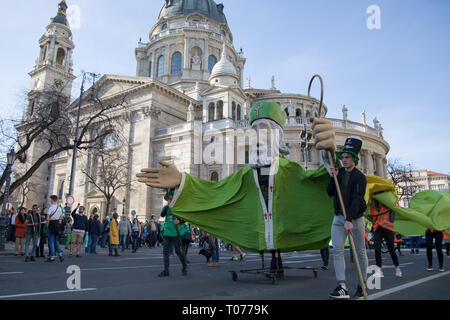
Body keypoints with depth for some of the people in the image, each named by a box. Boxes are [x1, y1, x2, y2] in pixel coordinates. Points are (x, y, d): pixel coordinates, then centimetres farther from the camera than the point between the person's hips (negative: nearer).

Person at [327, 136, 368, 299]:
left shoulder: (360, 177, -9)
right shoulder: (339, 173, 10)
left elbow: (357, 200, -20)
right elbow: (330, 193, 11)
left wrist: (349, 220, -29)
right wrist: (333, 178, -5)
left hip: (355, 219, -5)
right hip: (338, 218, 5)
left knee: (360, 252, 6)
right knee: (337, 251, -7)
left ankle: (362, 285, 18)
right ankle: (342, 287, -8)